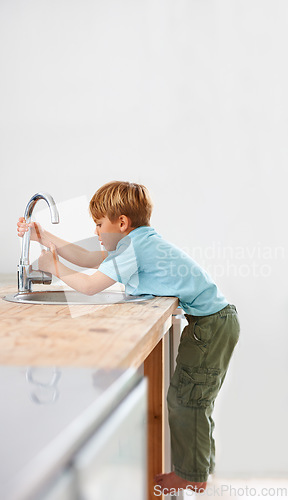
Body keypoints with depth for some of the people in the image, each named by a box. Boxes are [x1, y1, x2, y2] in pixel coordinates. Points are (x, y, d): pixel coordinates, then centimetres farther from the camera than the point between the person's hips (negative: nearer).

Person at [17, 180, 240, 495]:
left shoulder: (133, 247, -19)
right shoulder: (137, 242, 11)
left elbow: (89, 286, -20)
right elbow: (87, 259, 15)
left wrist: (55, 268, -4)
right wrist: (43, 236, 14)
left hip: (211, 325, -10)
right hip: (216, 322, 10)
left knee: (185, 400, -1)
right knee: (194, 400, 19)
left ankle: (191, 476, 13)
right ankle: (201, 466, 33)